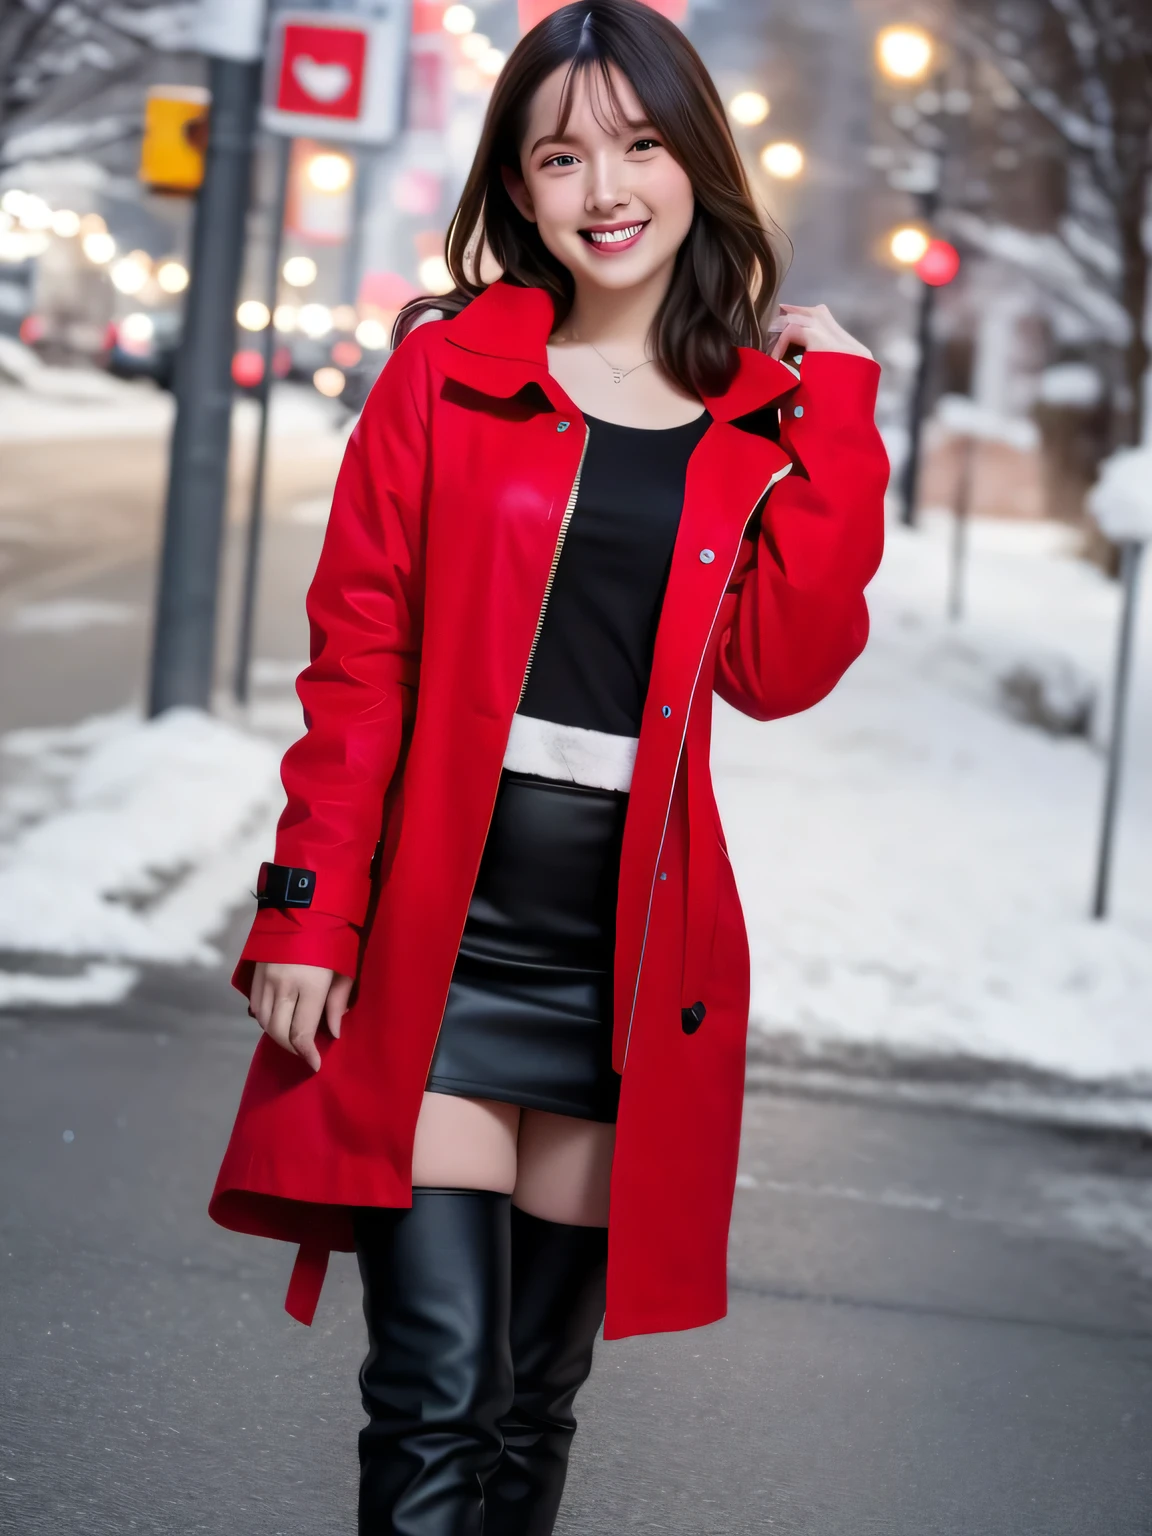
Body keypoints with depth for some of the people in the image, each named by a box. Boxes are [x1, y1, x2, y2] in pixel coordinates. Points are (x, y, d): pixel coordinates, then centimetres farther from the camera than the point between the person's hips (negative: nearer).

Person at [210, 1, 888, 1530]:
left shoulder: (770, 418, 9)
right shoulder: (445, 371, 3)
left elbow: (780, 668, -5)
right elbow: (357, 658, 0)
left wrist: (836, 415, -5)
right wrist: (311, 911, -7)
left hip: (636, 961, 2)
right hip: (437, 944, -2)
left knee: (535, 1401, 11)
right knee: (438, 1394, -9)